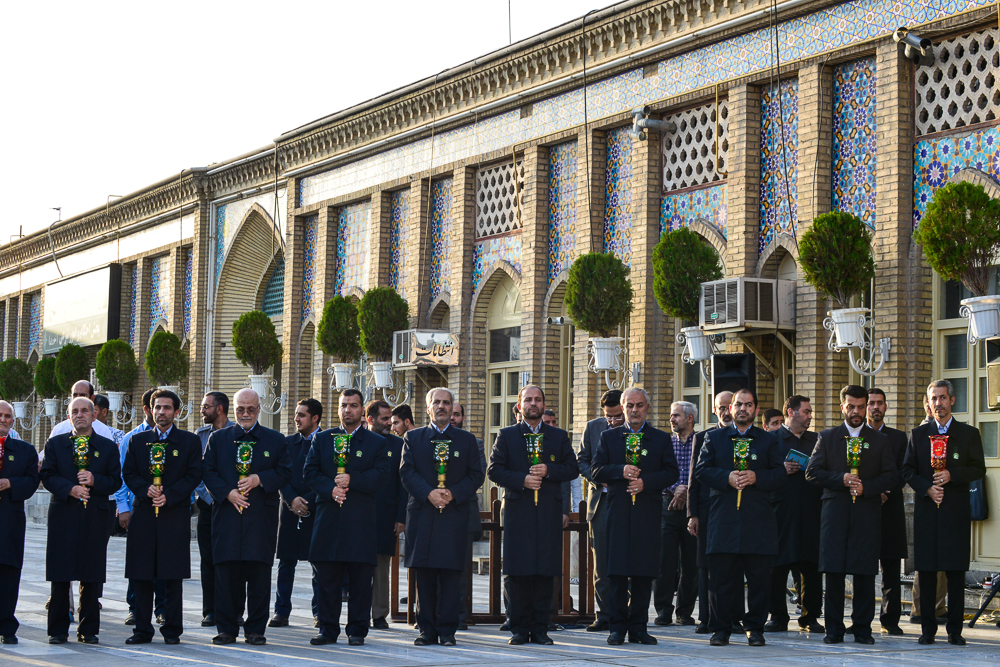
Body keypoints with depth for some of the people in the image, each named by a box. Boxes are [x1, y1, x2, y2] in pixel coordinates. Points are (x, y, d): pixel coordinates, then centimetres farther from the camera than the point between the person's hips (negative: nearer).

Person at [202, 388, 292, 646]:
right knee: (226, 574, 0)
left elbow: (285, 472, 5)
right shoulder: (218, 438, 12)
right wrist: (227, 492, -9)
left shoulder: (275, 440, 10)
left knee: (259, 575, 0)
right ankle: (227, 629, 7)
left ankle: (255, 629, 6)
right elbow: (208, 472, 7)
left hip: (262, 517, -1)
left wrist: (259, 479, -11)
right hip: (227, 515, 1)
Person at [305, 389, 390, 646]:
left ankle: (357, 630, 8)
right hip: (328, 517, 2)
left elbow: (380, 476, -3)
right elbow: (310, 472, 6)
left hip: (361, 520, -2)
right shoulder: (322, 439, 14)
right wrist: (330, 489, -11)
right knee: (326, 578, 3)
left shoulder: (377, 443, 8)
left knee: (360, 580, 1)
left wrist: (352, 480, -15)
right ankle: (328, 629, 10)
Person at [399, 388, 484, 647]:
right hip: (421, 514, 0)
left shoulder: (467, 440, 12)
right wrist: (429, 493, -13)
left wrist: (453, 494, -10)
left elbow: (476, 475, 6)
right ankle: (427, 630, 7)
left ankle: (446, 630, 2)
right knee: (423, 574, 1)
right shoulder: (413, 438, 12)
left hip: (454, 515, 0)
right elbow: (407, 472, 2)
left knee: (450, 573, -3)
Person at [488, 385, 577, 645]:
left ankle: (540, 628, 5)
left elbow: (572, 468, 9)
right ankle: (520, 629, 4)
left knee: (546, 572, -1)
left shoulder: (559, 436, 14)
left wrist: (548, 470, -9)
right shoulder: (506, 436, 10)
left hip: (549, 513, 1)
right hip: (518, 511, -1)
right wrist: (521, 480, -11)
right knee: (518, 573, -2)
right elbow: (494, 470, 3)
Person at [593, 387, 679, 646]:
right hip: (618, 512, 0)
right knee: (617, 572, -2)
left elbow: (671, 473, 4)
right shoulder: (609, 437, 12)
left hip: (648, 512, 0)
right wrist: (621, 471, -13)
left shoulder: (661, 439, 11)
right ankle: (618, 627, 4)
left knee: (644, 572, 1)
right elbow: (597, 471, 5)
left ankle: (638, 628, 8)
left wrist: (645, 482, -11)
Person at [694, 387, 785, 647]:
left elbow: (779, 474, 6)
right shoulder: (714, 437, 13)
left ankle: (754, 627, 11)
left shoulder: (768, 440, 13)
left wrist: (756, 477, -11)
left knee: (759, 577, 1)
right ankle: (721, 628, 7)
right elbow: (701, 470, 4)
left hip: (758, 518, 0)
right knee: (721, 576, 0)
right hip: (723, 516, 0)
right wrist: (727, 478, -12)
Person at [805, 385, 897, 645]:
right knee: (833, 571, -3)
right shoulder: (827, 437, 13)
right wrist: (841, 479, -10)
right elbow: (812, 472, 5)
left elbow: (892, 477, 6)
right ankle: (834, 629, 4)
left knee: (865, 572, -1)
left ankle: (862, 628, 6)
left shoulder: (879, 441, 12)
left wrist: (866, 486, -10)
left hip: (867, 515, 0)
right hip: (835, 513, 0)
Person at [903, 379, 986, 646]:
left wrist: (952, 475, -12)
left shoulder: (969, 433, 8)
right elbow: (907, 470, 9)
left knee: (956, 573, -1)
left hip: (956, 511, -1)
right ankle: (928, 629, 6)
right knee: (926, 571, 0)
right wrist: (926, 488, -8)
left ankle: (955, 630, 4)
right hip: (926, 511, 1)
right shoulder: (918, 434, 11)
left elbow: (979, 469, 3)